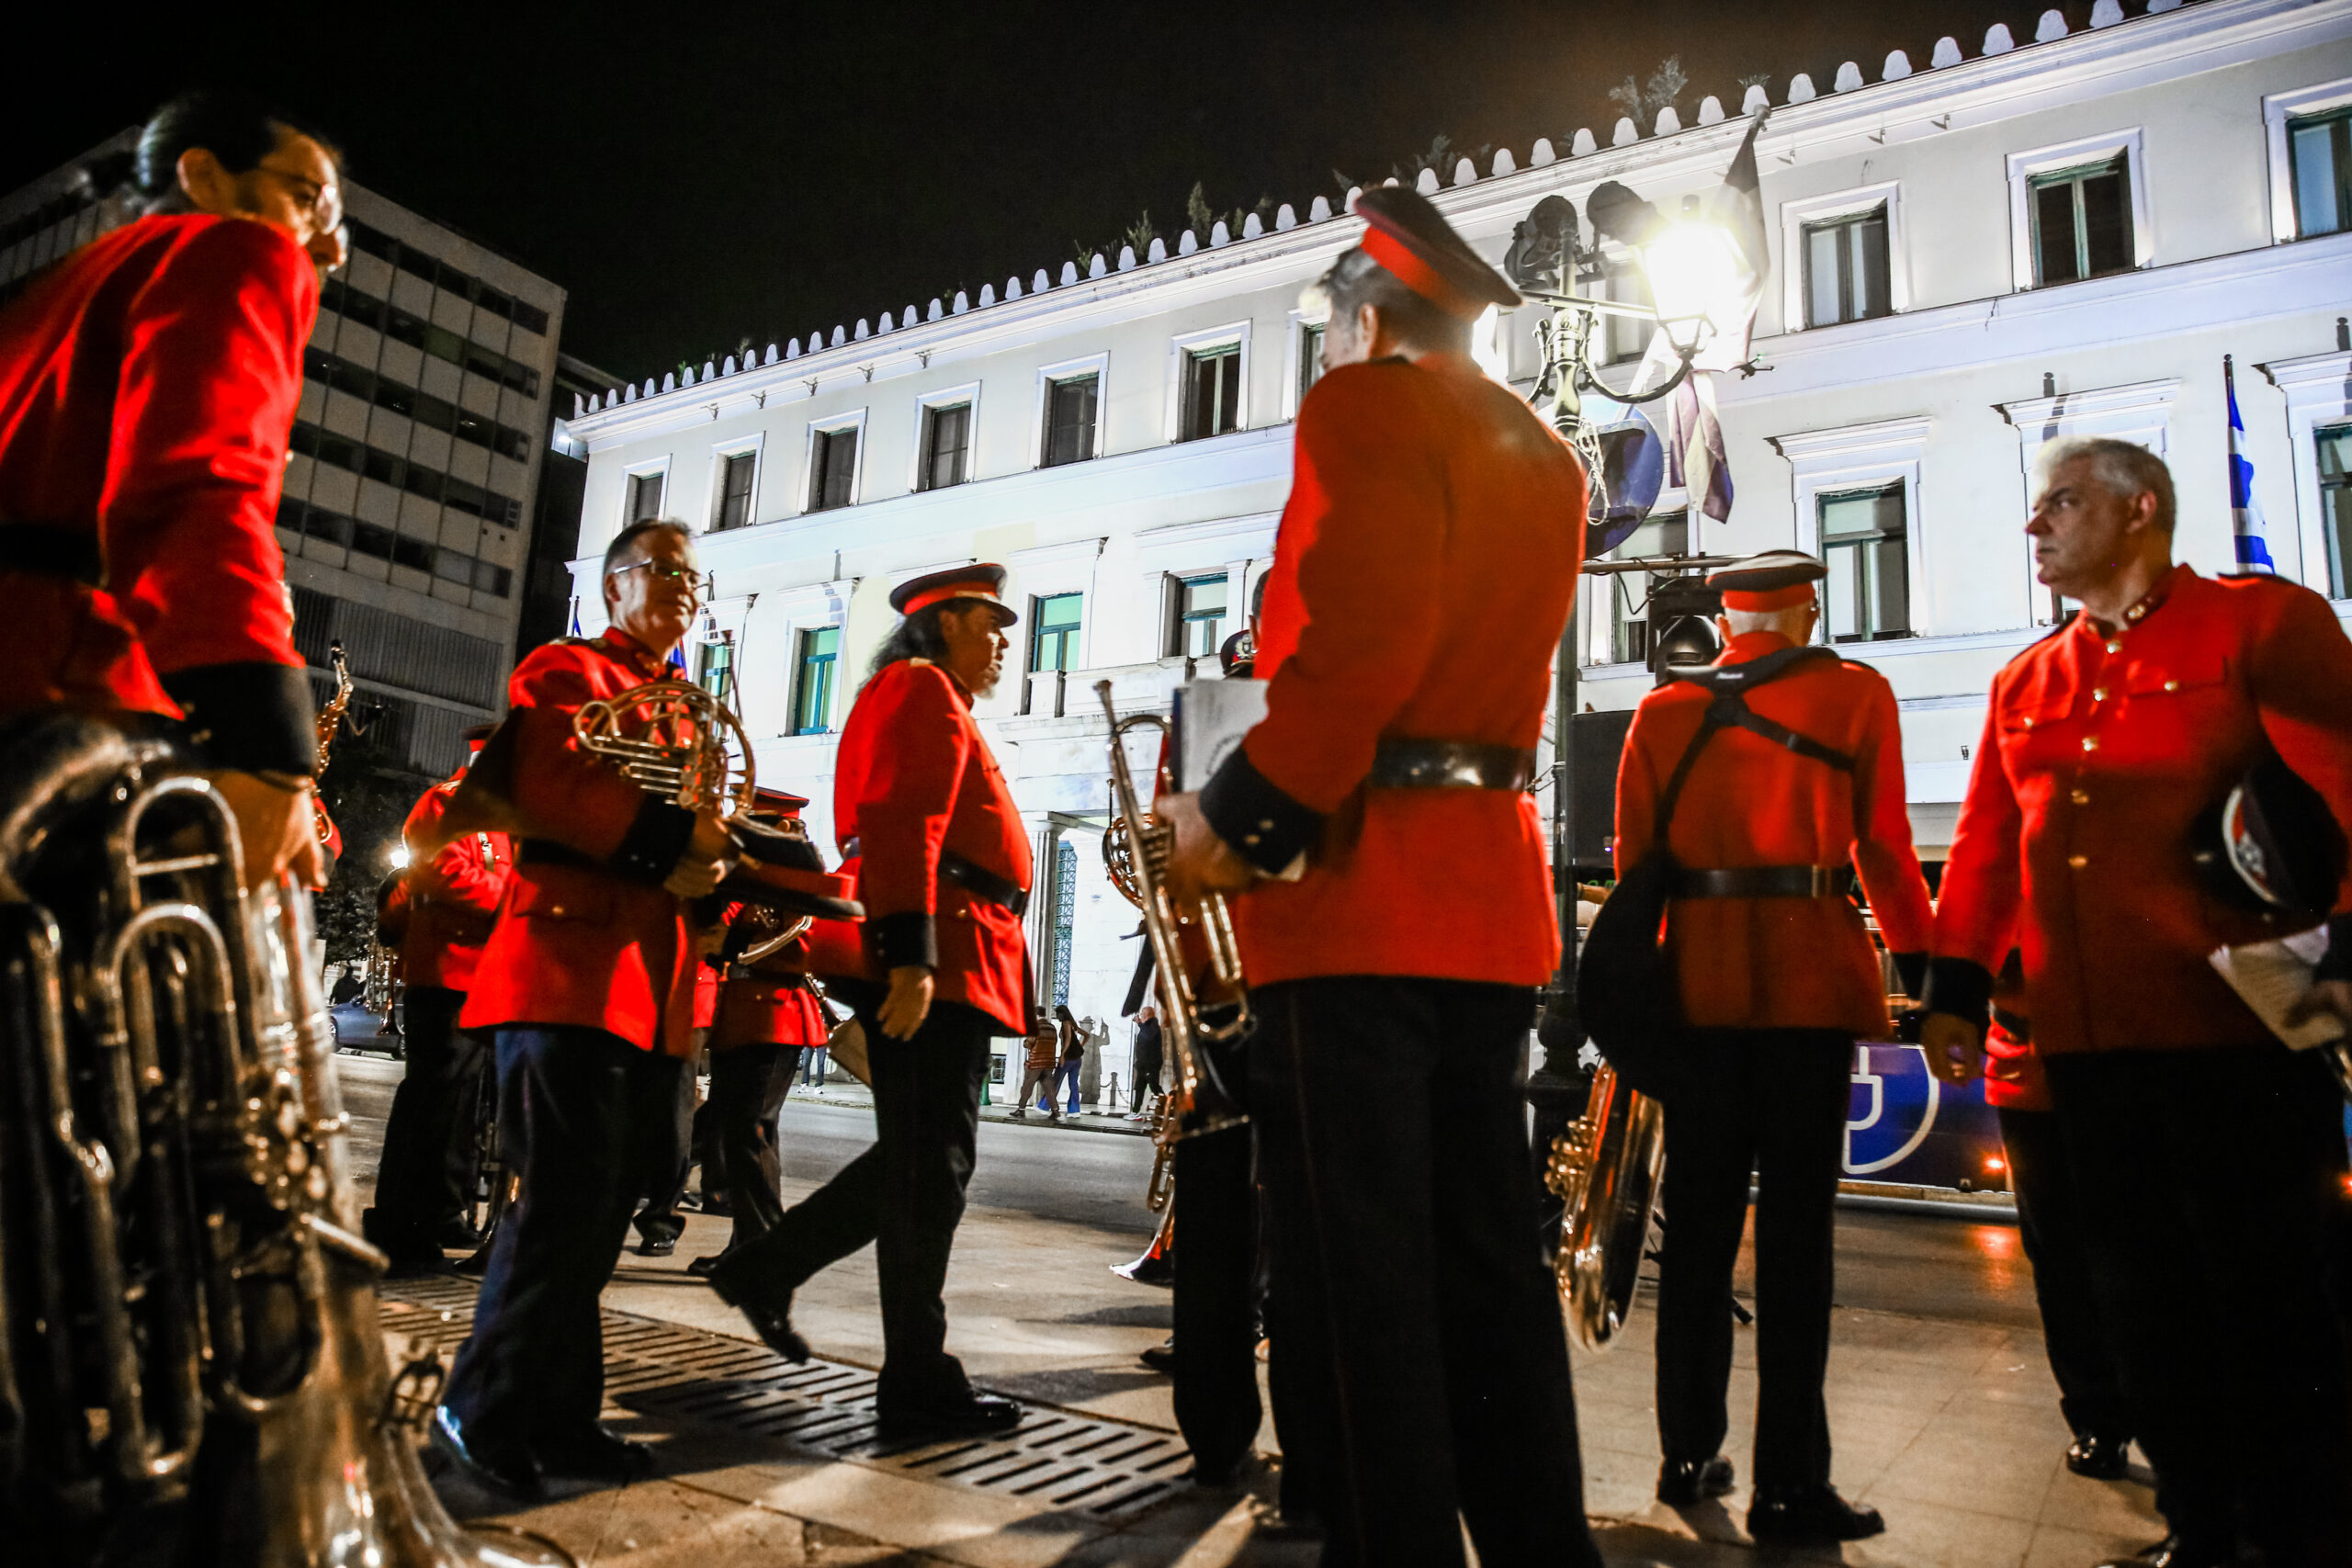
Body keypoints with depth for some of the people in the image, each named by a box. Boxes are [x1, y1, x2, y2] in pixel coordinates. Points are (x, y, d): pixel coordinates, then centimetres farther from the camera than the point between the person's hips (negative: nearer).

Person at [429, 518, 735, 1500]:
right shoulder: (566, 671, 2)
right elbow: (552, 785, -15)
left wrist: (708, 856, -2)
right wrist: (672, 841, -17)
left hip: (655, 987, 8)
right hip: (573, 966, -8)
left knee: (604, 1203, 10)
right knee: (567, 1199, -7)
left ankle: (560, 1416, 20)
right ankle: (485, 1413, 9)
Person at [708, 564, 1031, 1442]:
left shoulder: (938, 706, 27)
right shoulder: (924, 690, -5)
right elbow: (906, 823, -18)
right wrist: (911, 956, -27)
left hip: (947, 966, 11)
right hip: (937, 962, -11)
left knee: (921, 1160, 15)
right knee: (931, 1167, -6)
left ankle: (768, 1267, 22)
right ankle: (920, 1387, 2)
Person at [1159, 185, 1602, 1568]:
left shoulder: (1366, 403, -3)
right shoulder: (1547, 458, 21)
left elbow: (1359, 641, -18)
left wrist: (1241, 817, -15)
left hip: (1358, 888, -8)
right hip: (1493, 890, 9)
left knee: (1363, 1279, -3)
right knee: (1490, 1261, 13)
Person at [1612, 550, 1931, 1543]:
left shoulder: (1662, 712, 9)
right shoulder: (1855, 695, 4)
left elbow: (1636, 865, 7)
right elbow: (1886, 852, 2)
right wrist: (1920, 969, 13)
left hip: (1697, 988, 2)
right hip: (1813, 986, -2)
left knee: (1699, 1227, 10)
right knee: (1796, 1231, 1)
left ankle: (1690, 1458, 18)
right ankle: (1790, 1488, 4)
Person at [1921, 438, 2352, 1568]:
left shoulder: (2261, 621, 2)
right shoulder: (2023, 685, 17)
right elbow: (1986, 845, 15)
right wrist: (1956, 987, 10)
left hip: (2239, 1024, -5)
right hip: (2086, 1041, 5)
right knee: (2143, 1297, 11)